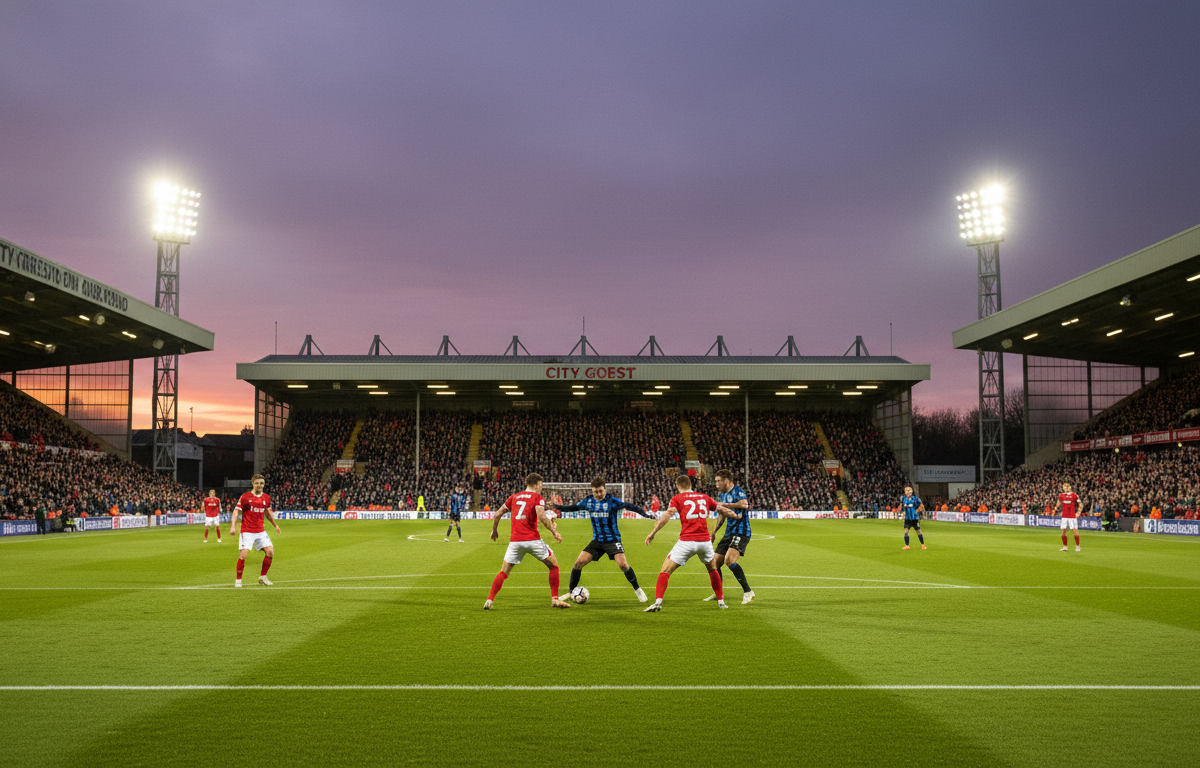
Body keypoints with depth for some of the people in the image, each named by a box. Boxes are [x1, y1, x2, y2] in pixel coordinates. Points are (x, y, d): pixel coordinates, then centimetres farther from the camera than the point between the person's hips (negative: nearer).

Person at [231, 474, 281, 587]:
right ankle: (238, 580, 3)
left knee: (270, 552, -5)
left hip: (261, 531, 4)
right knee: (243, 554, -14)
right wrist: (233, 526, -16)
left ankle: (262, 577, 12)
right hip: (247, 531, -4)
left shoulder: (266, 498, 7)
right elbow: (236, 511, -4)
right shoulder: (245, 496, -6)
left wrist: (275, 525, 31)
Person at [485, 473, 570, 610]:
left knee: (504, 572, 14)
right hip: (532, 539, -4)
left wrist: (494, 531, 29)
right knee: (553, 565, 12)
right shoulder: (537, 498, 3)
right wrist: (554, 531, -6)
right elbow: (542, 517, -14)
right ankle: (555, 599, 7)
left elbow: (497, 515, 16)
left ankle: (489, 600, -1)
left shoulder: (514, 497, 17)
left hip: (515, 541, 4)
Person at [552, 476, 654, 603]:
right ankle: (571, 592, 10)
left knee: (623, 564, -21)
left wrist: (645, 514, -33)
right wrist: (556, 507, 10)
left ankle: (637, 590, 3)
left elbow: (629, 506, -20)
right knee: (579, 562, -9)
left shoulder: (612, 501, -13)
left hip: (613, 540, -4)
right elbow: (574, 508, 16)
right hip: (597, 540, 4)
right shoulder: (588, 501, 1)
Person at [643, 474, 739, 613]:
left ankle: (658, 602, -16)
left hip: (686, 541, -4)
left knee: (665, 570, 2)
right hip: (705, 540, 4)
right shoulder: (705, 497, 16)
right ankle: (721, 601, 31)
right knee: (712, 569, 30)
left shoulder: (677, 498, 5)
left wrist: (653, 533, -14)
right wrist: (736, 515, 43)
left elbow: (667, 515, -11)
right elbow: (722, 509, 25)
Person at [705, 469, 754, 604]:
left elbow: (744, 504, -31)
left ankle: (748, 591, -20)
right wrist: (714, 531, 22)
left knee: (729, 560, -27)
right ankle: (717, 593, 27)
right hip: (729, 533, 8)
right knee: (715, 563, 6)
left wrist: (724, 505, -24)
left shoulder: (737, 491, -10)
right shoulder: (721, 494, 16)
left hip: (741, 532, -8)